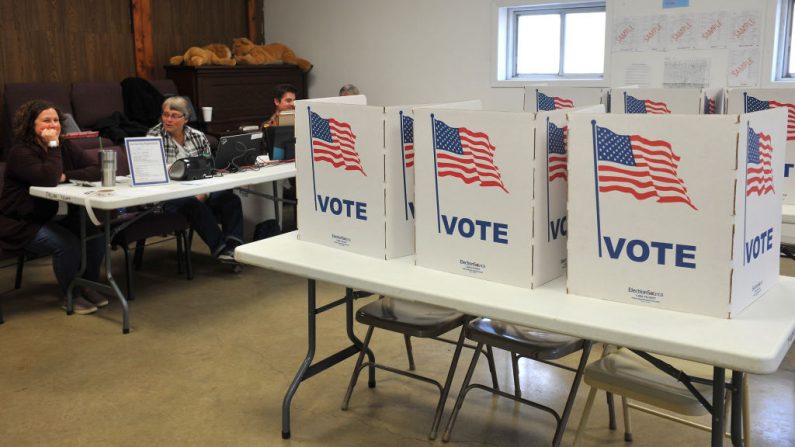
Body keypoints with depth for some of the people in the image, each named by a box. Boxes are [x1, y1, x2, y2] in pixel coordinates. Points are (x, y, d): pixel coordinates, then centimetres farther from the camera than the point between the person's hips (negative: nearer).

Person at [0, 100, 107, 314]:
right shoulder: (21, 152, -16)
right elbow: (48, 179, -32)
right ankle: (71, 296, -7)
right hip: (21, 224, -7)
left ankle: (88, 286, 4)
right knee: (68, 244, -28)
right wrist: (53, 146, -26)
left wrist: (66, 176, -16)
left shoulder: (64, 146, 7)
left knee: (96, 232, -13)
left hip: (52, 217, 7)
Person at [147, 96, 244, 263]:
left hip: (199, 192, 4)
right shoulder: (154, 137, 2)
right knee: (195, 205, -34)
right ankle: (219, 248, -31)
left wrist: (203, 192, -12)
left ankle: (234, 246, -34)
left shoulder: (198, 136, 12)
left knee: (230, 199, -23)